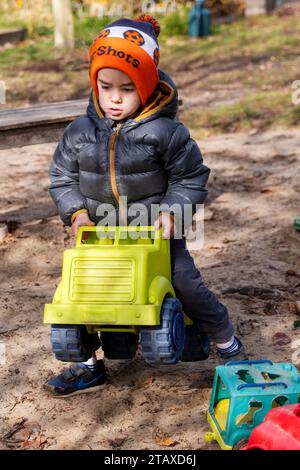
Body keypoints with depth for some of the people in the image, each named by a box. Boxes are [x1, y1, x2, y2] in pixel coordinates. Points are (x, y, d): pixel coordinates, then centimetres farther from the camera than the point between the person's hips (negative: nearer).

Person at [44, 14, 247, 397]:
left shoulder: (165, 132, -15)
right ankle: (88, 366, 21)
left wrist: (171, 210, -18)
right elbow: (62, 177, 4)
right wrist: (77, 212, -10)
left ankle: (228, 345, 21)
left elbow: (191, 176, -5)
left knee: (186, 283, -4)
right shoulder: (80, 133, -6)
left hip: (156, 230, -3)